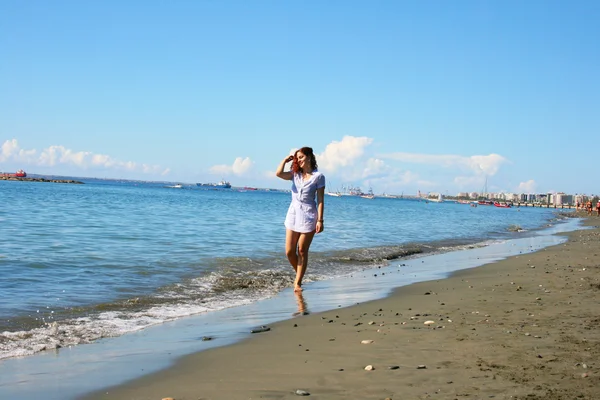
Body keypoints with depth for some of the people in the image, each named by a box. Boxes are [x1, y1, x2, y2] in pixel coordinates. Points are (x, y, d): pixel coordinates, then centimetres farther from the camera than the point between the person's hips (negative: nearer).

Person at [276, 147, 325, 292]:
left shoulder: (318, 176, -4)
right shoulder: (295, 174, 8)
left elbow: (320, 200, -6)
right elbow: (279, 173, -10)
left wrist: (320, 220, -11)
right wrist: (285, 160, 1)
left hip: (309, 216, -4)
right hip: (293, 215, 4)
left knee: (302, 251, 1)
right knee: (289, 252, 2)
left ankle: (298, 282, 10)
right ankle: (299, 274, 27)